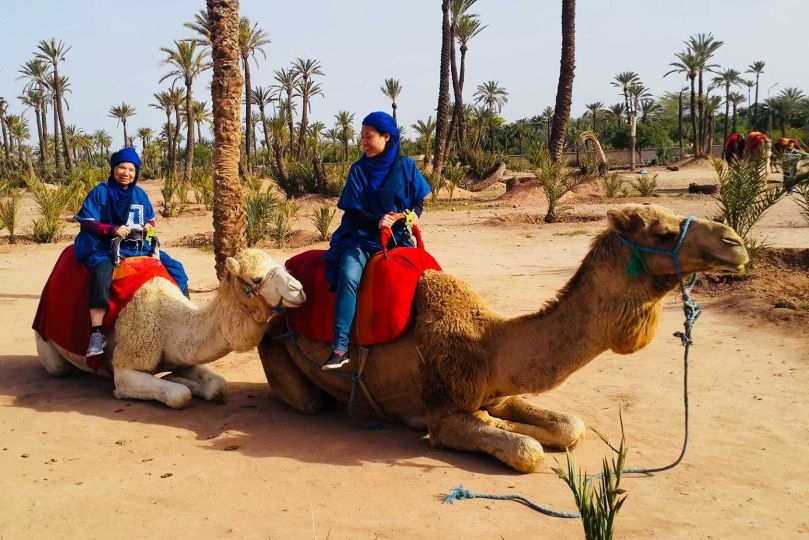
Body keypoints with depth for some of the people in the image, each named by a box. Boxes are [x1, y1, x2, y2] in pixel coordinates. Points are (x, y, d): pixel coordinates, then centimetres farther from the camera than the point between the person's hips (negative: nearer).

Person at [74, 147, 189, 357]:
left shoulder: (140, 194, 10)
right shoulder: (100, 192, -3)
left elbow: (150, 220, 21)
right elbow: (87, 222, -7)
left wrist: (149, 227, -4)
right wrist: (113, 230, -22)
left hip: (138, 246, 5)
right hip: (105, 247, -5)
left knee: (175, 268, -7)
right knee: (101, 270, -38)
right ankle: (97, 332, -40)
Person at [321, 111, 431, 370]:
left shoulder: (405, 166, 3)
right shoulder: (359, 169, 1)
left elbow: (419, 201, 11)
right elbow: (353, 211, -3)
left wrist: (412, 217, -11)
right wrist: (377, 221, -21)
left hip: (397, 236, 2)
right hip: (362, 235, -2)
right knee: (348, 276, -28)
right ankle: (340, 348, -29)